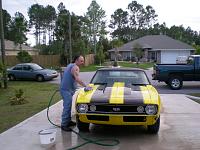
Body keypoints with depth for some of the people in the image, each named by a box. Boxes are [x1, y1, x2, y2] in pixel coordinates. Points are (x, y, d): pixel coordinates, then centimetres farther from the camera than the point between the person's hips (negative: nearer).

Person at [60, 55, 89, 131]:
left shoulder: (70, 65, 16)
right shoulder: (75, 67, -15)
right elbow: (77, 79, -29)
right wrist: (86, 86, -31)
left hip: (66, 88, 10)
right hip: (67, 90, -10)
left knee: (68, 106, 17)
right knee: (67, 107, -10)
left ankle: (68, 121, 27)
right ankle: (64, 125, -7)